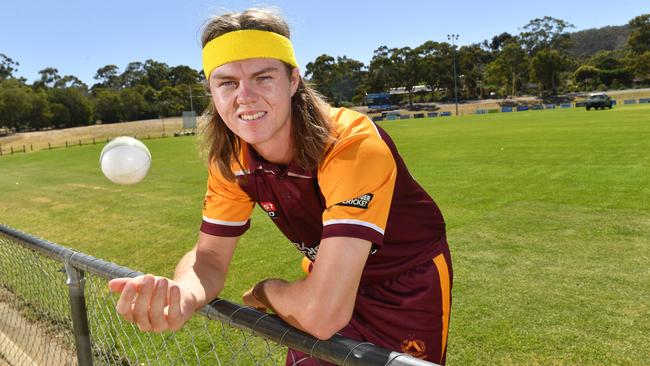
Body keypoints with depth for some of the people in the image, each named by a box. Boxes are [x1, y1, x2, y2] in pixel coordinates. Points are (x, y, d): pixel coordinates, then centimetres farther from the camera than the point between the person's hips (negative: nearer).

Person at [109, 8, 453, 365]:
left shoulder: (352, 145, -36)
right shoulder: (231, 160, -14)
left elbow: (321, 314, -40)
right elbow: (210, 256, -7)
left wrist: (263, 291, -18)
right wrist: (179, 295, -31)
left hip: (408, 289, -4)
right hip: (330, 283, 4)